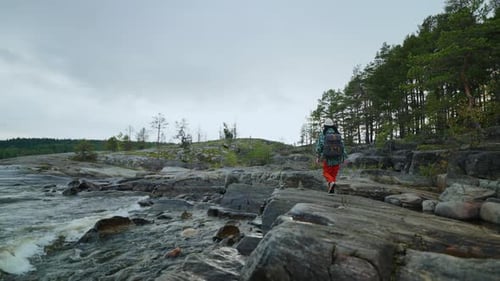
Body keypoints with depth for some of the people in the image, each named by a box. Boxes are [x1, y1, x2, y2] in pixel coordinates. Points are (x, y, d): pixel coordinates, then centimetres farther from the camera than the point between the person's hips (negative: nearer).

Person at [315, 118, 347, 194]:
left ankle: (331, 182, -18)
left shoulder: (322, 135, -4)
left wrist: (318, 157, -6)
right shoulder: (338, 134, 5)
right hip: (337, 158, 3)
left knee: (326, 173, 10)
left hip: (327, 158, -3)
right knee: (334, 174, 13)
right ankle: (332, 190, 10)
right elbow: (342, 146, 2)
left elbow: (319, 146, -12)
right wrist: (343, 157, 5)